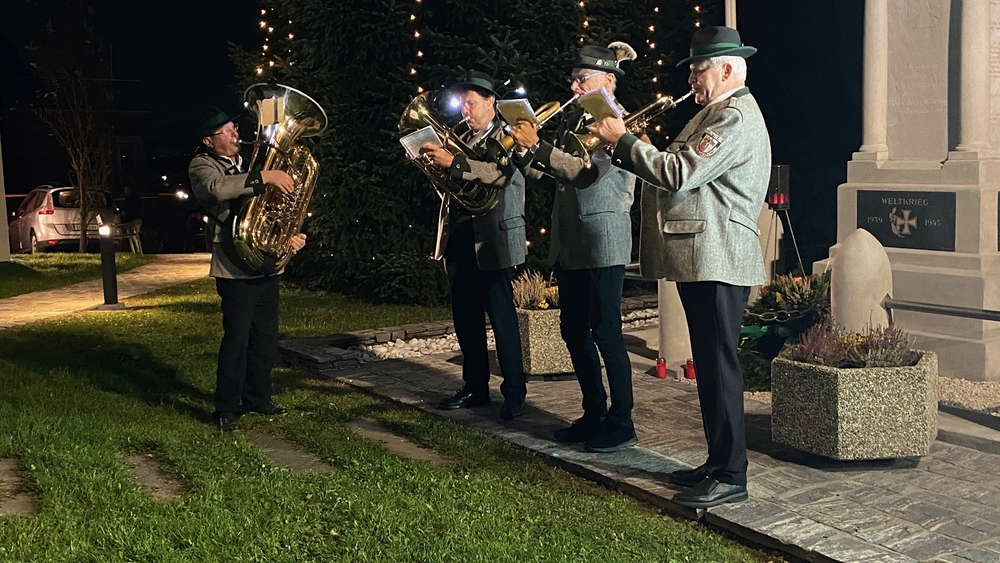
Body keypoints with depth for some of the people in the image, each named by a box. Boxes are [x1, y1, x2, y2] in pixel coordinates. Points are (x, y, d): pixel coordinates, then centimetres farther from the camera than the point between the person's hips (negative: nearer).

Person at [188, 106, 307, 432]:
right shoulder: (202, 165, -3)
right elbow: (216, 188, -28)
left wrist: (292, 235, 6)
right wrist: (264, 178, -31)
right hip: (235, 268, -7)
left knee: (266, 338, 11)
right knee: (237, 338, -8)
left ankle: (257, 398, 24)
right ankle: (227, 409, 3)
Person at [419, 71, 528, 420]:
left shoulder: (507, 136, -2)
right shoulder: (460, 138, 17)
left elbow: (499, 173, -23)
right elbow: (447, 181, 15)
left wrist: (453, 163, -29)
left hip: (493, 239, -7)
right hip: (459, 238, 7)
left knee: (502, 318, -6)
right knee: (465, 318, 10)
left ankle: (514, 393, 2)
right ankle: (475, 388, 21)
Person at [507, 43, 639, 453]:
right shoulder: (574, 121, 15)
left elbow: (587, 171, -23)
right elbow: (543, 173, 12)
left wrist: (537, 145, -26)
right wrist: (523, 151, -6)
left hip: (602, 244, -8)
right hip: (569, 243, 9)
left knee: (605, 331, -4)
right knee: (573, 330, 12)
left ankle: (621, 423, 7)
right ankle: (594, 415, 24)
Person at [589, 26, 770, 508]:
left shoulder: (736, 117, -13)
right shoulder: (716, 112, 22)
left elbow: (679, 174, -22)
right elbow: (681, 172, 18)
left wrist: (624, 141, -11)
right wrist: (625, 149, 6)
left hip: (718, 261, -11)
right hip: (699, 259, 11)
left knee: (719, 366, -6)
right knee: (709, 365, 14)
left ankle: (731, 477, 2)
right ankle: (718, 462, 24)